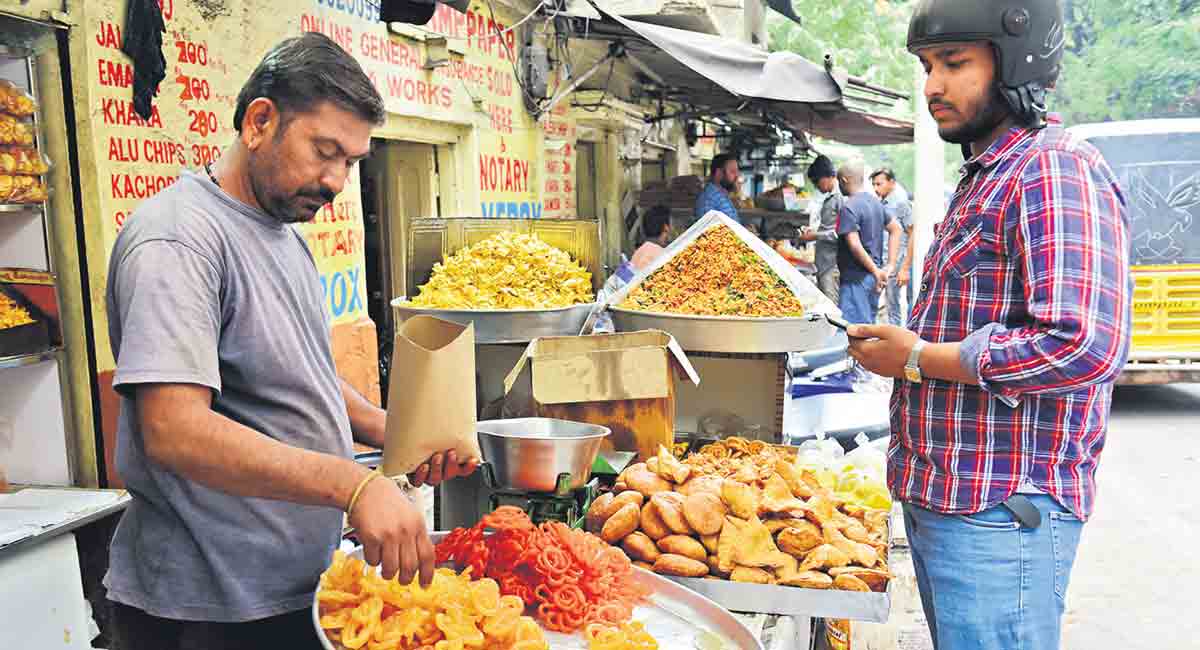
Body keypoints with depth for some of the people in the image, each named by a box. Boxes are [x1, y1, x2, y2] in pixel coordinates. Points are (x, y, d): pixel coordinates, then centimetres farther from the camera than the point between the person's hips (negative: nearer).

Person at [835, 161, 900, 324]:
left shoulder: (849, 207, -15)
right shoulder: (875, 201, 12)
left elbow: (854, 245, -23)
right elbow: (896, 229, 17)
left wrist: (875, 271, -16)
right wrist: (890, 265, 10)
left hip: (856, 278, -9)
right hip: (873, 278, 9)